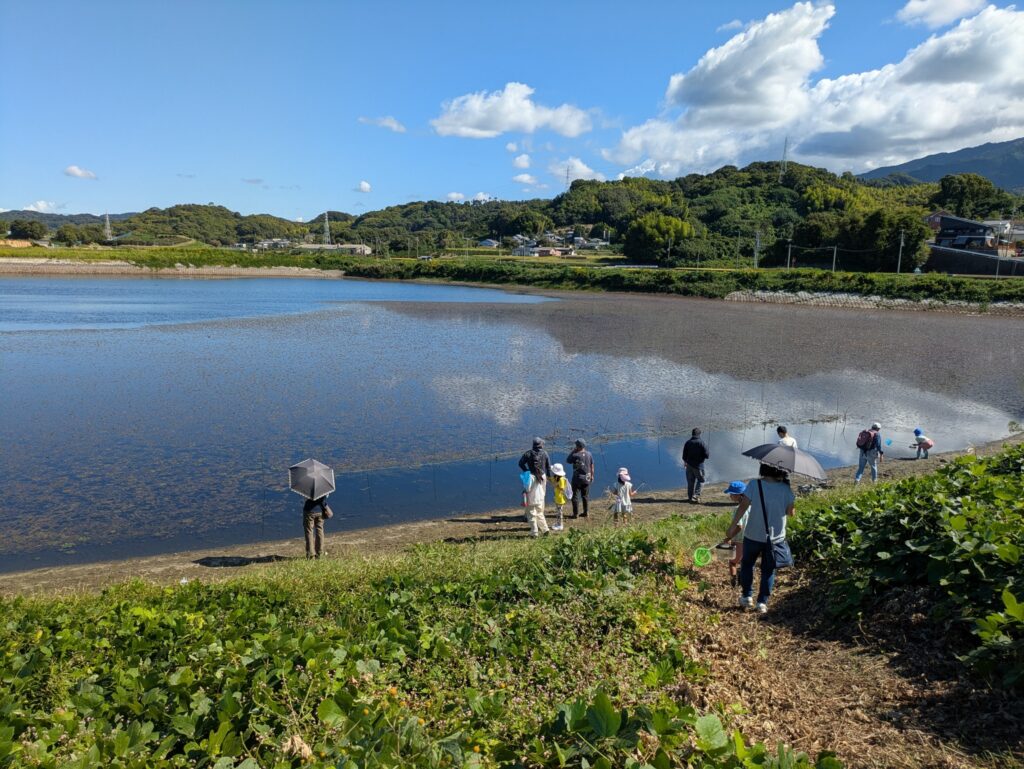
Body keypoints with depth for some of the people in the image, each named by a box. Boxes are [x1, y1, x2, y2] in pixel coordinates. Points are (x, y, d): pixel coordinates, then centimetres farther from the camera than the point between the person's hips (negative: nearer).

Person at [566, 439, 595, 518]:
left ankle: (576, 513, 3)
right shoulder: (589, 454, -1)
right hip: (587, 478, 5)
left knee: (575, 496, 3)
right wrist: (592, 476, 16)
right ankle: (586, 512, 18)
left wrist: (573, 452, 0)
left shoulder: (575, 455, -16)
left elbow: (567, 461, 0)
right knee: (585, 496, 14)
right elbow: (592, 466, 6)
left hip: (577, 478, -5)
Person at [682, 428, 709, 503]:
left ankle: (690, 497, 17)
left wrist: (685, 461, 26)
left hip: (689, 465, 4)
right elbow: (707, 455, -14)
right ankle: (697, 495, -6)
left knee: (690, 481, 12)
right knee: (701, 480, 10)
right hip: (698, 465, -4)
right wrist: (709, 454, 10)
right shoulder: (702, 443, -13)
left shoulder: (688, 443, -1)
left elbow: (684, 455, 6)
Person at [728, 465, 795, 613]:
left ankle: (747, 596, 24)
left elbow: (742, 507, -16)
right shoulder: (785, 489, -11)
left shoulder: (754, 484, -15)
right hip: (775, 537, 1)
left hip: (753, 535, 0)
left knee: (747, 564, 21)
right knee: (768, 570, 15)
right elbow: (790, 512, -1)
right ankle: (762, 602, 16)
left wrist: (732, 526, -8)